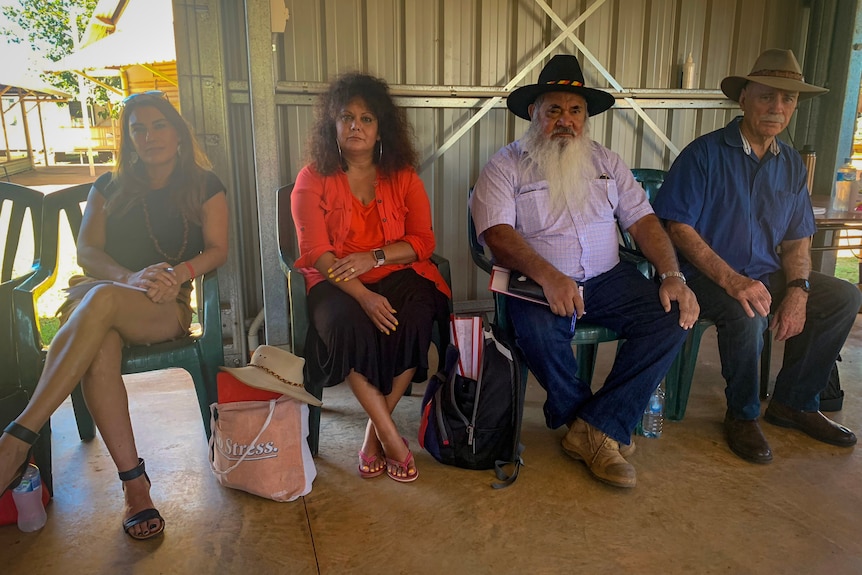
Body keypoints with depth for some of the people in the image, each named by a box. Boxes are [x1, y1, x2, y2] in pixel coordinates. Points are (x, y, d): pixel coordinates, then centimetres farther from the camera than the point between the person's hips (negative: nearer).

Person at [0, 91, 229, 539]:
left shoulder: (203, 186, 14)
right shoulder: (109, 187, 19)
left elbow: (217, 250, 3)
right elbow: (87, 252, 6)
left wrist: (178, 273, -20)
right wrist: (131, 277, -16)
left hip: (168, 307, -2)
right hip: (94, 296, 3)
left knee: (101, 299, -37)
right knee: (99, 351, -35)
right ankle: (134, 482, -33)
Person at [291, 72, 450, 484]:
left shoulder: (403, 176, 7)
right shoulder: (313, 178, 1)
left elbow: (423, 241, 2)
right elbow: (316, 252, -9)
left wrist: (373, 257, -17)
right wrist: (363, 295, -24)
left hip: (397, 274, 2)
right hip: (335, 282, -1)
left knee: (414, 318, -30)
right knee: (350, 324, -34)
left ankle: (374, 432, -12)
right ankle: (392, 439, -20)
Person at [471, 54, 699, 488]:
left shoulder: (606, 162, 15)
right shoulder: (506, 166, 1)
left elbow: (642, 220, 9)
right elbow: (498, 234, -14)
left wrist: (672, 275, -8)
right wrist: (549, 277, -31)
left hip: (607, 278, 4)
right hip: (539, 283, -4)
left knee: (672, 316, -20)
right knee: (539, 331, -35)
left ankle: (593, 429, -15)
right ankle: (604, 430, -9)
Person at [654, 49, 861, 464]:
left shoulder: (791, 164, 10)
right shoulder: (705, 153, -10)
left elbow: (797, 239, 11)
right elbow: (678, 226, -16)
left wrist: (798, 290, -8)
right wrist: (731, 279, -25)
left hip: (766, 274, 7)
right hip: (708, 275, -7)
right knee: (747, 316, -33)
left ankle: (794, 403, 10)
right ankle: (742, 415, -5)